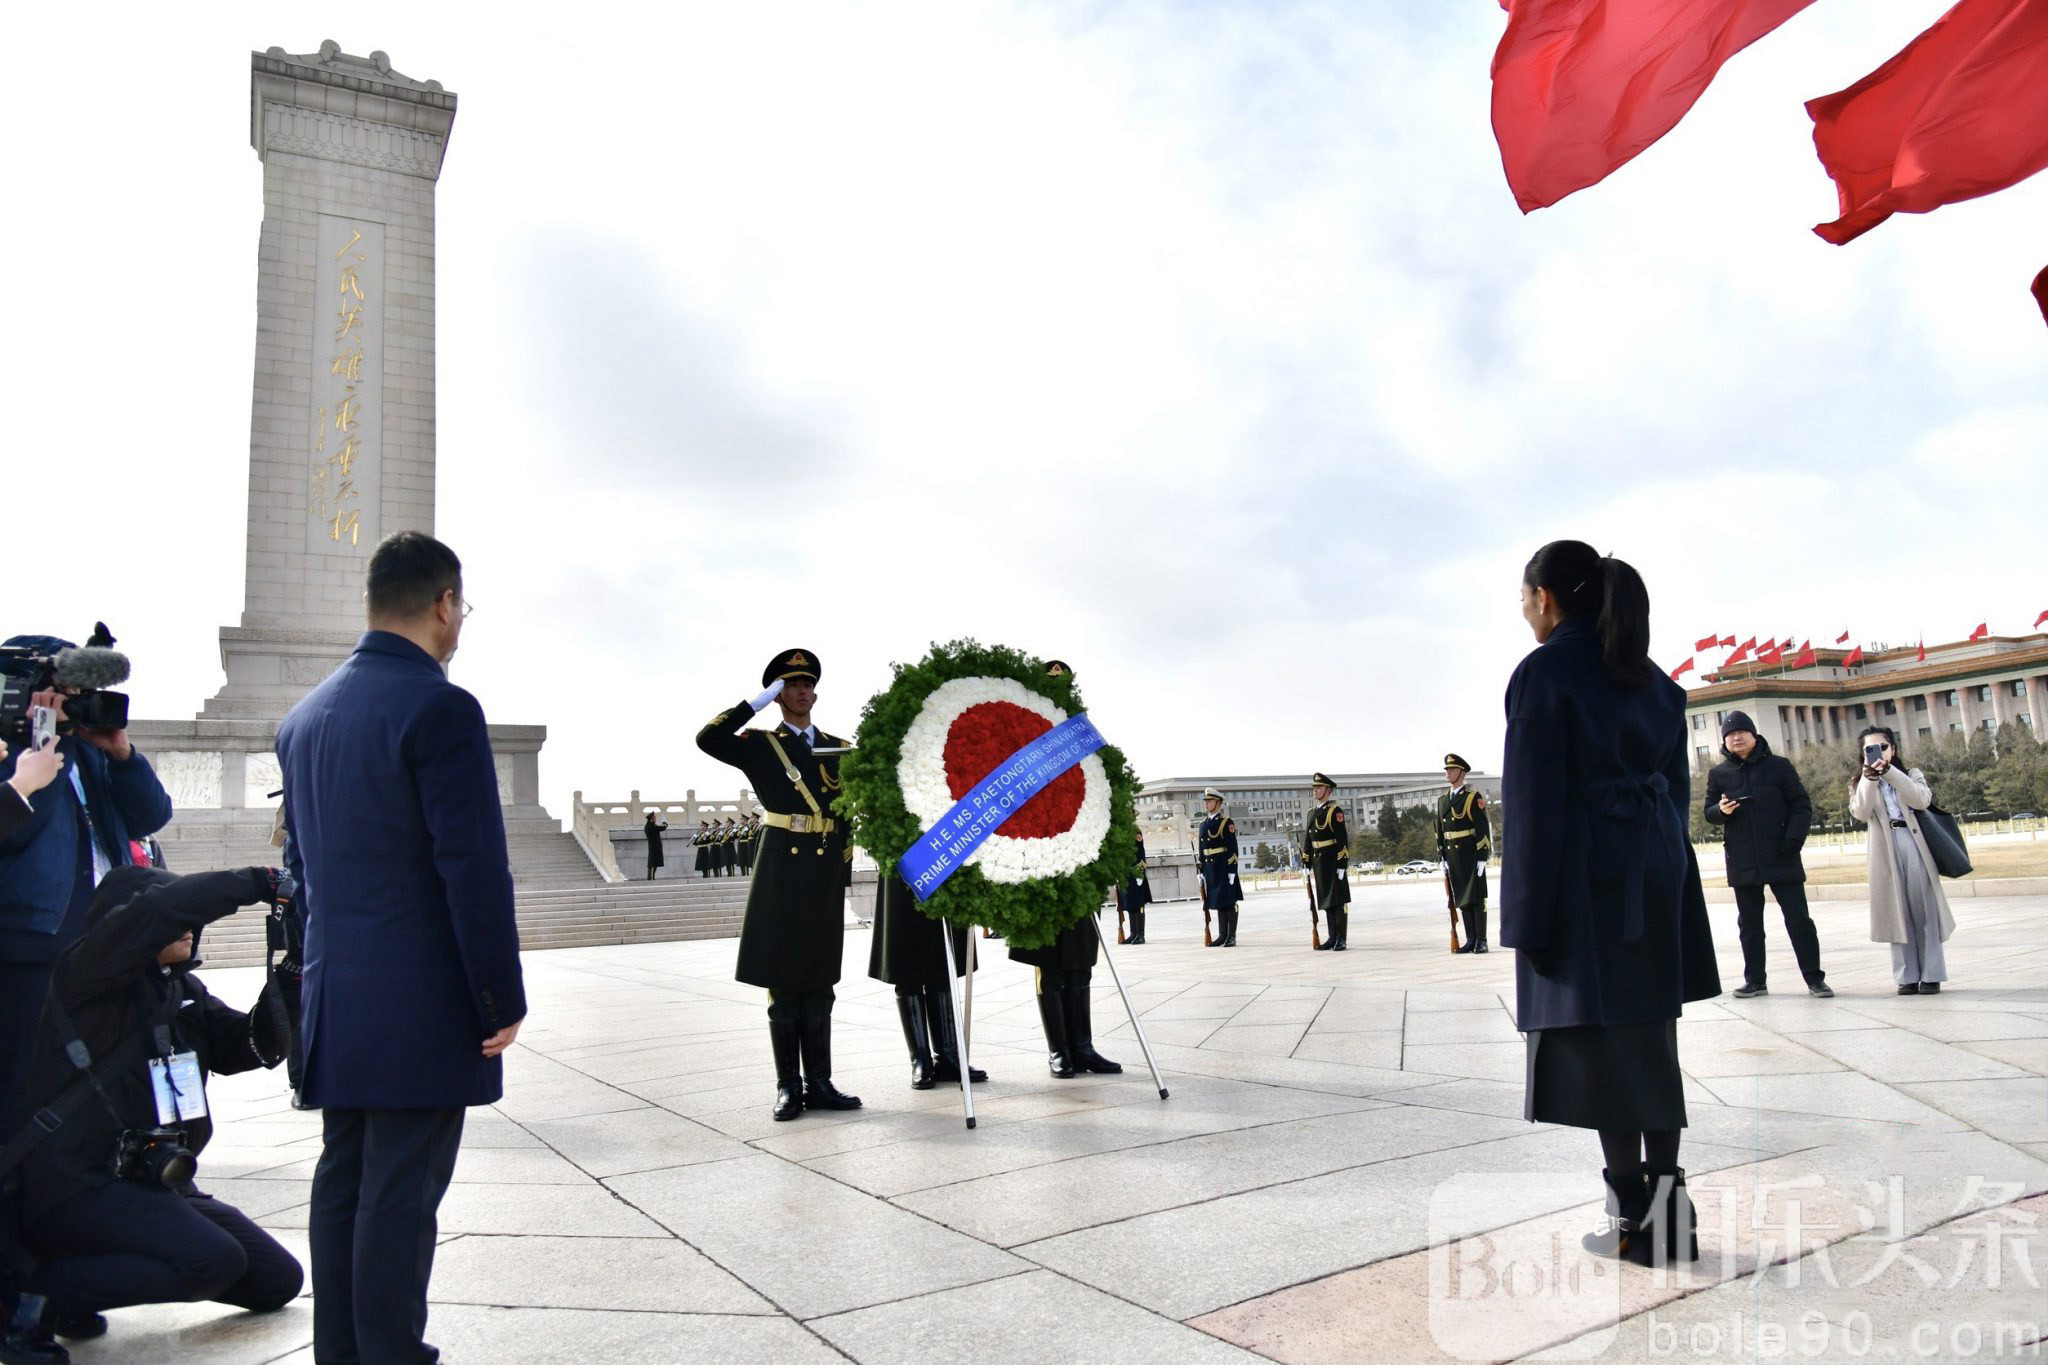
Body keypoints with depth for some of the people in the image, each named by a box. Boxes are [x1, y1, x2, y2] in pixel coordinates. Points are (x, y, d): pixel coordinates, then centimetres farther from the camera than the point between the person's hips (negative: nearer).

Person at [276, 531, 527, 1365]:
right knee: (400, 1196, 0)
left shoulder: (306, 714, 11)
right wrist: (503, 999, -13)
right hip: (422, 1004, -8)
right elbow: (474, 868, -19)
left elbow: (301, 858, 18)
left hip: (336, 997, 8)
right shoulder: (439, 708, -16)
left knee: (342, 1179, 16)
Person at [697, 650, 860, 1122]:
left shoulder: (839, 748, 14)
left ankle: (819, 1082, 15)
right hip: (782, 867, -3)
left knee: (819, 983, 8)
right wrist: (758, 701, -10)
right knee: (782, 981, 1)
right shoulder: (760, 745, 5)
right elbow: (707, 739, -13)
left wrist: (844, 869, 7)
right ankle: (789, 1086, 9)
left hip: (827, 871, 3)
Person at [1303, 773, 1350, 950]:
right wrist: (1306, 864, 13)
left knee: (1338, 900, -3)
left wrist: (1342, 864, -18)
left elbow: (1343, 839, -14)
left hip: (1333, 861, -7)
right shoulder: (1312, 813, 14)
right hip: (1319, 863, 7)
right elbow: (1308, 840, 17)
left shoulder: (1335, 811, -8)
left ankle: (1342, 939, 0)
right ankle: (1332, 937, 17)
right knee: (1327, 901, 11)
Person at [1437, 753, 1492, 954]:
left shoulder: (1473, 797, -5)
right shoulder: (1442, 800, 13)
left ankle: (1481, 940, 1)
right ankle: (1470, 940, 11)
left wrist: (1482, 857, -15)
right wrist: (1442, 857, 9)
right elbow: (1440, 830, 14)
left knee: (1476, 897, -3)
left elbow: (1483, 828, -10)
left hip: (1471, 854, -6)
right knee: (1462, 899, 7)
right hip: (1453, 857, 6)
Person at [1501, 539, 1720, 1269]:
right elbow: (1677, 782, 15)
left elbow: (1535, 801, -14)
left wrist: (1527, 914, -11)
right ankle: (1666, 1197, 19)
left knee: (1601, 1041, 0)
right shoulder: (1650, 676, 13)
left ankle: (1632, 1217, 7)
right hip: (1656, 865, 8)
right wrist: (1664, 871, 20)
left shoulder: (1545, 672, -10)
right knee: (1649, 1035, 13)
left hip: (1587, 876, -8)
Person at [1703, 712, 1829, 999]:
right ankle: (1754, 980, 15)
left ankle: (1815, 978, 9)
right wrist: (1722, 810, -15)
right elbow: (1709, 813, 9)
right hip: (1742, 861, 2)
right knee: (1749, 922, 8)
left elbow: (1802, 805, 0)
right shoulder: (1718, 773, 6)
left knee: (1798, 918, 0)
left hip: (1782, 857, -2)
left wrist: (1793, 840, -13)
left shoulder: (1779, 766, 2)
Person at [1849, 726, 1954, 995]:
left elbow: (1922, 800, -10)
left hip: (1914, 844, 0)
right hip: (1885, 850, 1)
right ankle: (1907, 976, 2)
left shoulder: (1912, 775, 12)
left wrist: (1889, 771, -18)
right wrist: (1869, 778, -20)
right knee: (1898, 912, -1)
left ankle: (1931, 975, 3)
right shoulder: (1862, 784, 13)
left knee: (1924, 909, -2)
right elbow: (1860, 813, -7)